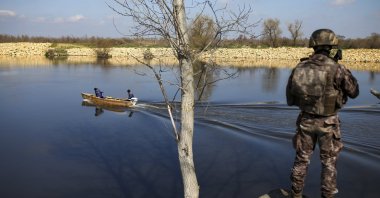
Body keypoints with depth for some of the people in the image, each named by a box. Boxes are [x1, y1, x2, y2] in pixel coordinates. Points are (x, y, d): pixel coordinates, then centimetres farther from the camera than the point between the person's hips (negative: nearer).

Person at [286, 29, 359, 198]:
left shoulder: (299, 68, -4)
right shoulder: (336, 68, -15)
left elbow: (290, 97, 2)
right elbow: (354, 92, -2)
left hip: (306, 120, 3)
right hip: (328, 122, -3)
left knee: (302, 159, 17)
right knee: (329, 162, 12)